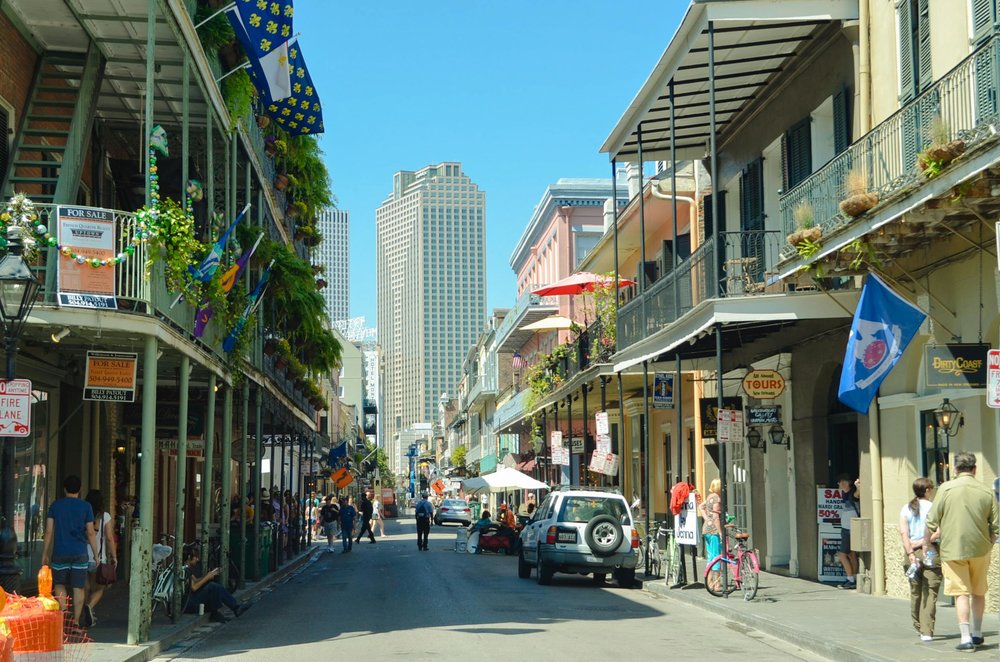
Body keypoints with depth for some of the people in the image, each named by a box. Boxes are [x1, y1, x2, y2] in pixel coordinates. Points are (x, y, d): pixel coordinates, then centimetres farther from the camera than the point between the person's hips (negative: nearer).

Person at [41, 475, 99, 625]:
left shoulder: (55, 505, 3)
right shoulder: (85, 506, 0)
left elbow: (49, 531, 0)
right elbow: (91, 533, 0)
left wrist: (45, 554, 7)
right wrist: (96, 554, 6)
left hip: (60, 553, 1)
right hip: (80, 554, -1)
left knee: (59, 584, 16)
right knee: (79, 587, 4)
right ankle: (75, 621, 3)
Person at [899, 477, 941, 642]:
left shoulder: (906, 509, 5)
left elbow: (903, 533, -4)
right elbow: (939, 531, -16)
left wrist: (911, 552, -8)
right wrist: (923, 543, -9)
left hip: (912, 553, 4)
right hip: (931, 553, -4)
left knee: (915, 592, 17)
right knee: (930, 592, -2)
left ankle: (919, 627, 28)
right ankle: (926, 632, -8)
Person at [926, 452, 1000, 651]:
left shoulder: (946, 488, -8)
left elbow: (932, 522, -8)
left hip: (952, 549, -2)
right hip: (980, 549, 3)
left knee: (961, 592, 2)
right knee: (978, 592, 18)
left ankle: (966, 637, -4)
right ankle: (977, 634, 28)